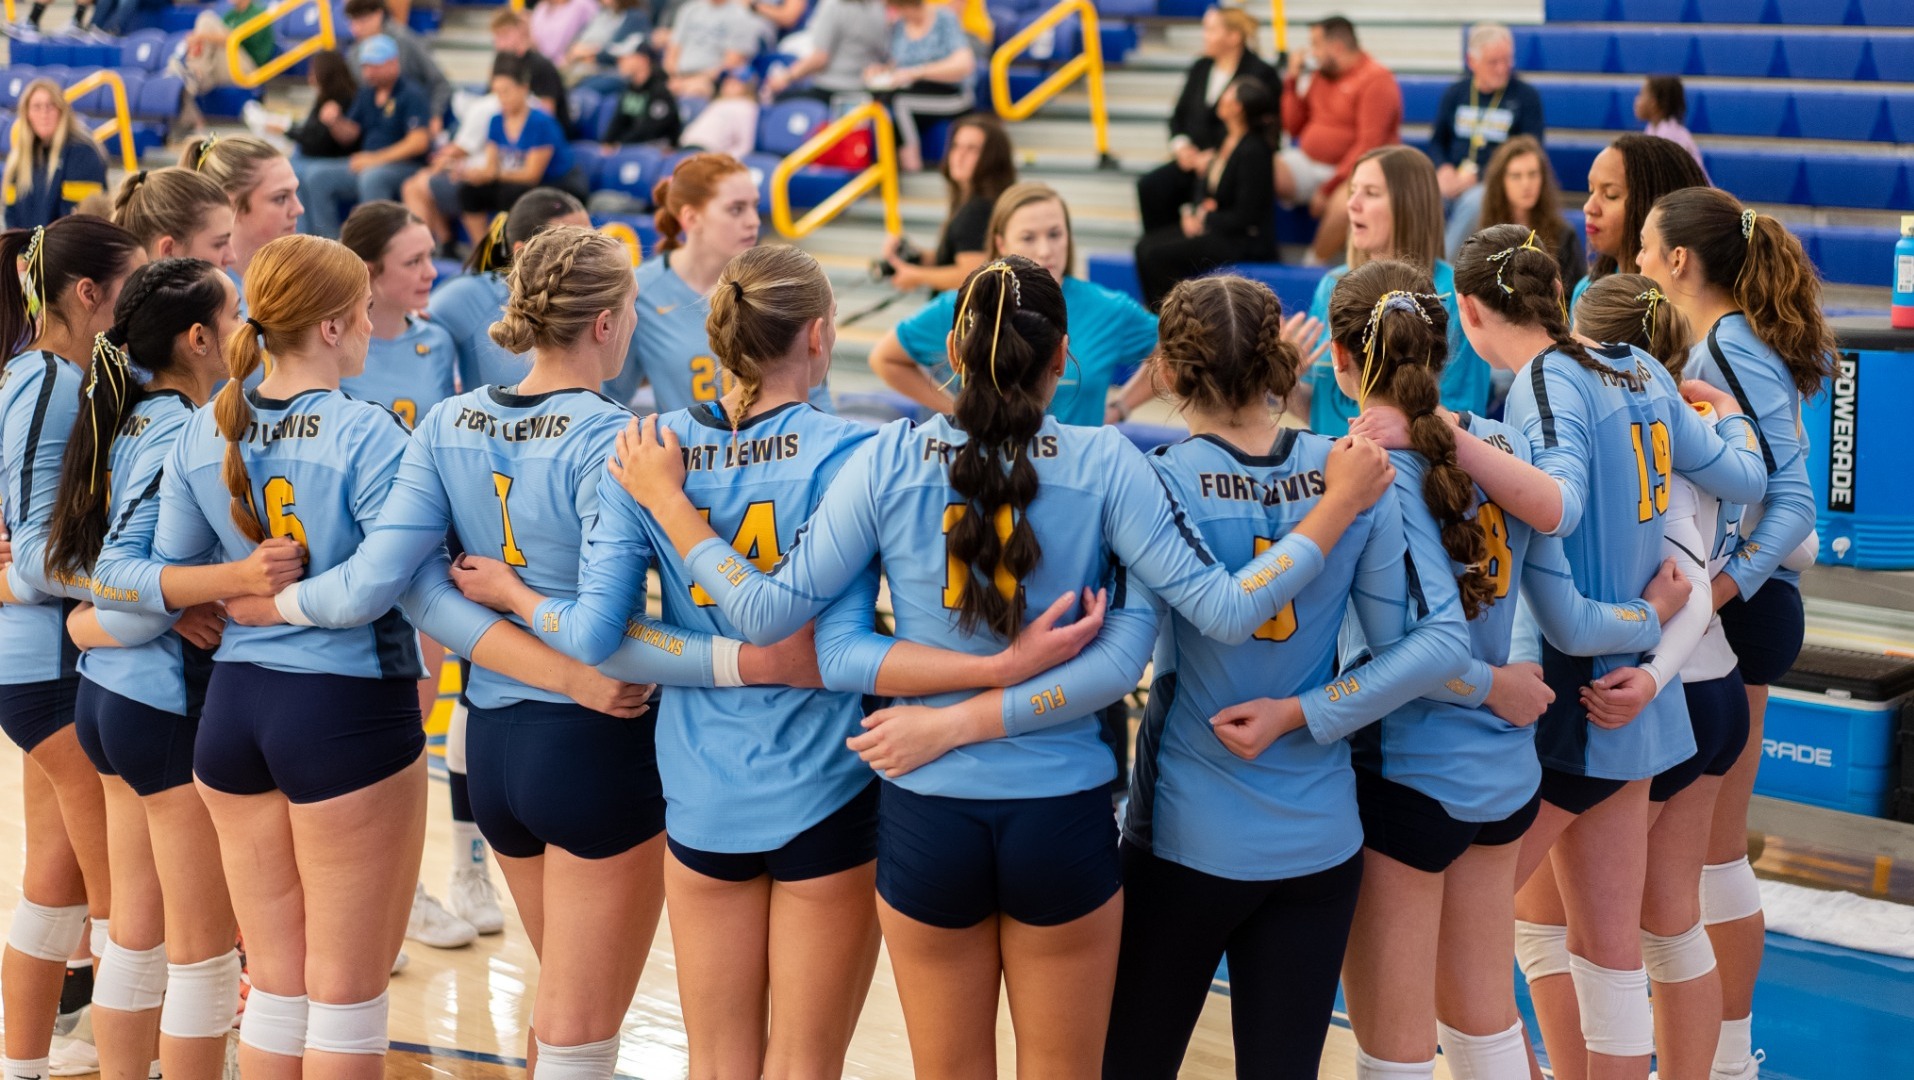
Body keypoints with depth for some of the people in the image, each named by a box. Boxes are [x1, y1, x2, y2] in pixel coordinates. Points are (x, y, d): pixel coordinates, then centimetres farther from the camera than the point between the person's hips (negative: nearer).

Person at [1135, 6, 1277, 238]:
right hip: (1194, 158, 6)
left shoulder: (1260, 74, -6)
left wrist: (1216, 157, -17)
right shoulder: (1200, 68, 16)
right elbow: (1179, 114, 21)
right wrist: (1180, 144, 0)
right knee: (1149, 186, -19)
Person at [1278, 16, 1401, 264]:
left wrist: (1329, 187, -20)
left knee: (1343, 202, -39)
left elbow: (1369, 146, -17)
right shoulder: (1322, 75, 12)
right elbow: (1294, 127, 19)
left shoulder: (1376, 80, -10)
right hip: (1307, 161, 7)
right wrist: (1292, 79, 8)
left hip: (1350, 171, -7)